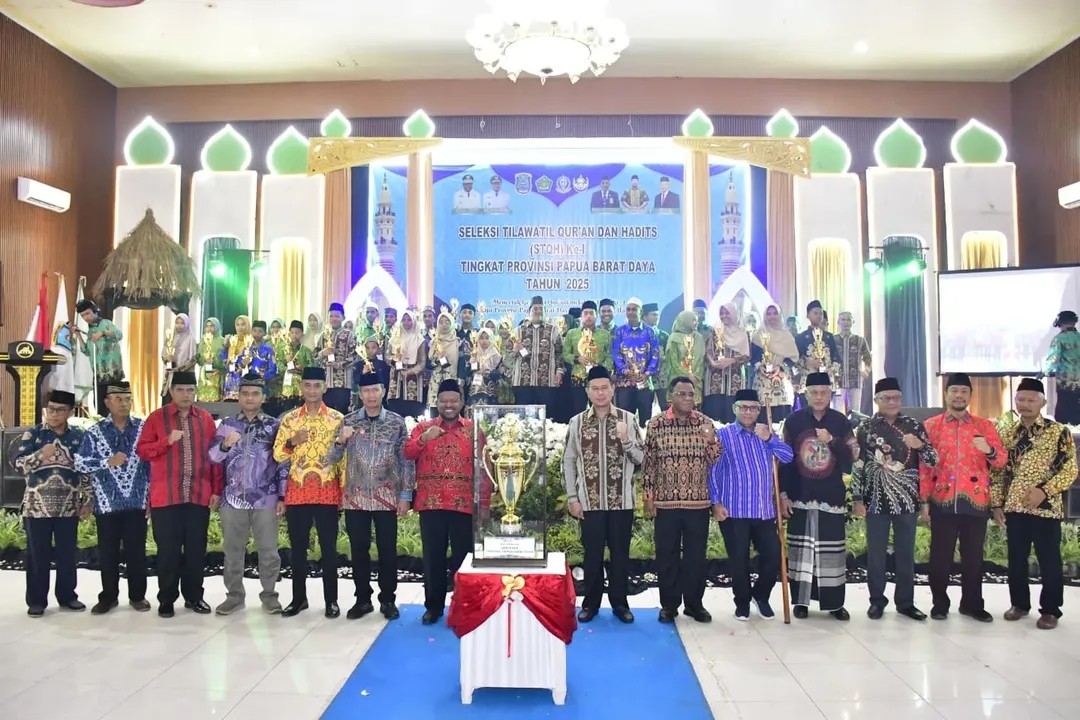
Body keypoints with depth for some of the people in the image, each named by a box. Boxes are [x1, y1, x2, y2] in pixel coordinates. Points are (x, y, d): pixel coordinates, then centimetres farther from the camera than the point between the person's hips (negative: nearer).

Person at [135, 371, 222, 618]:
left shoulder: (206, 419, 8)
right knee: (168, 549, 4)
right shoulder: (156, 418, 2)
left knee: (196, 548, 8)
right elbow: (142, 450, -2)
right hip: (165, 497, -2)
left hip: (199, 496, 2)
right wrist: (167, 441, -18)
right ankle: (166, 599, 18)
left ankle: (193, 596, 21)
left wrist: (216, 490, 3)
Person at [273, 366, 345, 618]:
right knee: (297, 547, 9)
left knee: (329, 547, 3)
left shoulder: (337, 418, 2)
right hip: (297, 492, 2)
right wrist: (292, 442, -13)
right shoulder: (289, 419, 7)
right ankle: (299, 598, 22)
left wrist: (345, 489, -3)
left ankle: (331, 600, 13)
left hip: (328, 492, -2)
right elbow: (278, 456, 7)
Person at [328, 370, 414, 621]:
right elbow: (332, 460, 3)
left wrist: (406, 494, -4)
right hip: (355, 497, 1)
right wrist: (340, 440, -17)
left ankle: (388, 599, 18)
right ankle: (363, 599, 22)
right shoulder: (348, 421, 4)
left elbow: (406, 460, 1)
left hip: (387, 497, -1)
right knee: (359, 550, 8)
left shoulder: (397, 422, 1)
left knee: (388, 550, 4)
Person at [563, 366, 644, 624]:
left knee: (620, 552, 9)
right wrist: (572, 497, 0)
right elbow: (568, 461, 4)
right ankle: (591, 602, 23)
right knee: (592, 553, 8)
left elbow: (640, 458, 0)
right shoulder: (577, 422, 2)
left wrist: (626, 440, -19)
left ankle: (619, 602, 24)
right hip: (590, 501, 0)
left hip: (621, 501, 0)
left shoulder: (628, 419, 1)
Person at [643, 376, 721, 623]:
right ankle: (669, 604, 19)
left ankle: (694, 603, 23)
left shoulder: (705, 423, 3)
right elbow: (649, 462, 2)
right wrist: (648, 495, -1)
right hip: (665, 501, -1)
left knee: (696, 554, 9)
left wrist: (712, 441, -16)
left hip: (699, 501, 1)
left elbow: (716, 460, 5)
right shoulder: (656, 424, -1)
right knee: (667, 554, 6)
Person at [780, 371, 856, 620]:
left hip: (832, 496, 1)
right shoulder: (793, 420, 1)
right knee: (800, 548, 4)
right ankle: (800, 600, 14)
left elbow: (850, 457, 1)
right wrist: (783, 493, -2)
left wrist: (831, 440, -16)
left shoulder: (841, 422, 3)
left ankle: (834, 603, 15)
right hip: (800, 496, -1)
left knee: (832, 549, 4)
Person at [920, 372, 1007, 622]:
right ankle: (940, 603, 15)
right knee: (940, 554, 3)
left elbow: (1002, 461, 4)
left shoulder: (985, 426, 9)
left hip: (975, 501, 2)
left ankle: (972, 603, 22)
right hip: (942, 501, -1)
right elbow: (924, 465, 2)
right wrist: (924, 500, -3)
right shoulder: (931, 425, 4)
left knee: (973, 555, 9)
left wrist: (989, 451, -18)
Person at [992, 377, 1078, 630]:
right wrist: (997, 504, 6)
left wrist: (1044, 491, -17)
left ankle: (1050, 610, 18)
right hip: (1014, 508, 4)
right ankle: (1019, 604, 26)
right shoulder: (1008, 436, 9)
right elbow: (999, 472, 12)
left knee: (1050, 562, 4)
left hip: (1046, 508, -4)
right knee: (1016, 560, 11)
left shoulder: (1059, 432, -2)